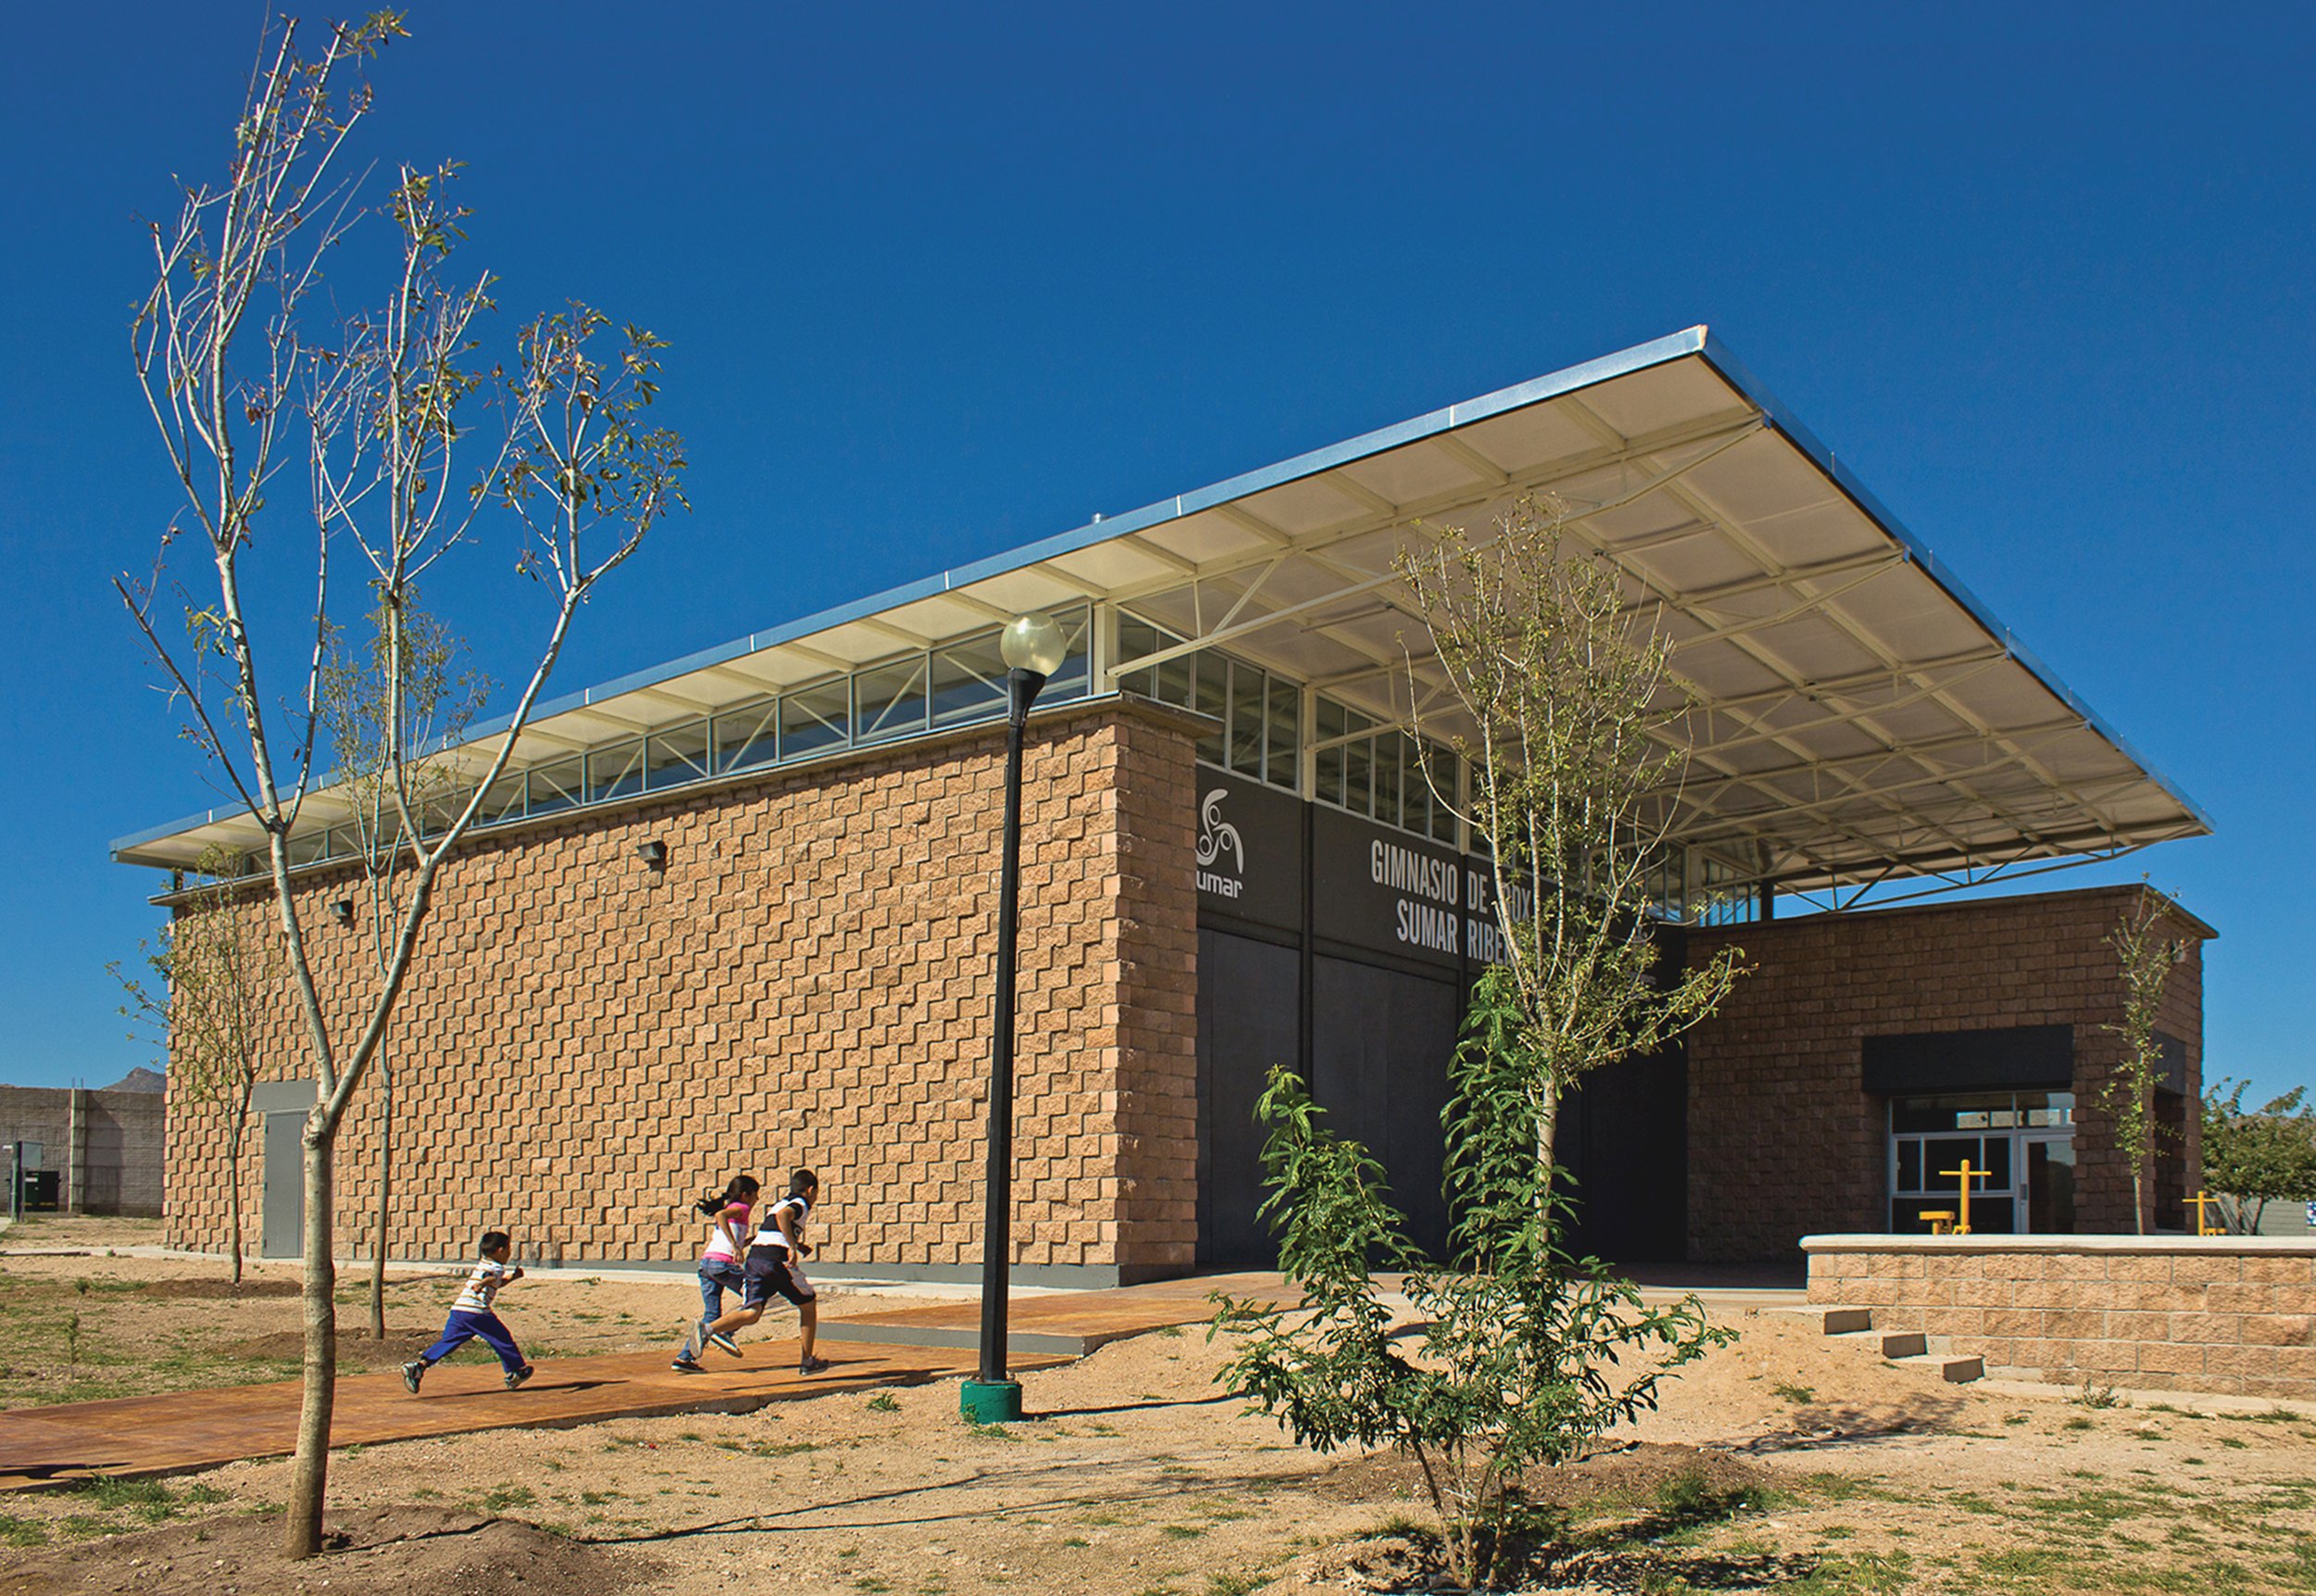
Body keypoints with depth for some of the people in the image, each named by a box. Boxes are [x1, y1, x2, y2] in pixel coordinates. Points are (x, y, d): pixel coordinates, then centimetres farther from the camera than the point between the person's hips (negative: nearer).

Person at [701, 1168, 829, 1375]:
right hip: (777, 1259, -7)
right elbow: (783, 1215, -20)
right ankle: (807, 1361, 17)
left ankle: (709, 1329, -32)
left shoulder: (782, 1202, 28)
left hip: (754, 1257, 7)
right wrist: (793, 1247, -23)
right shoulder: (800, 1205, 2)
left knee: (752, 1312, -6)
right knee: (808, 1304, 14)